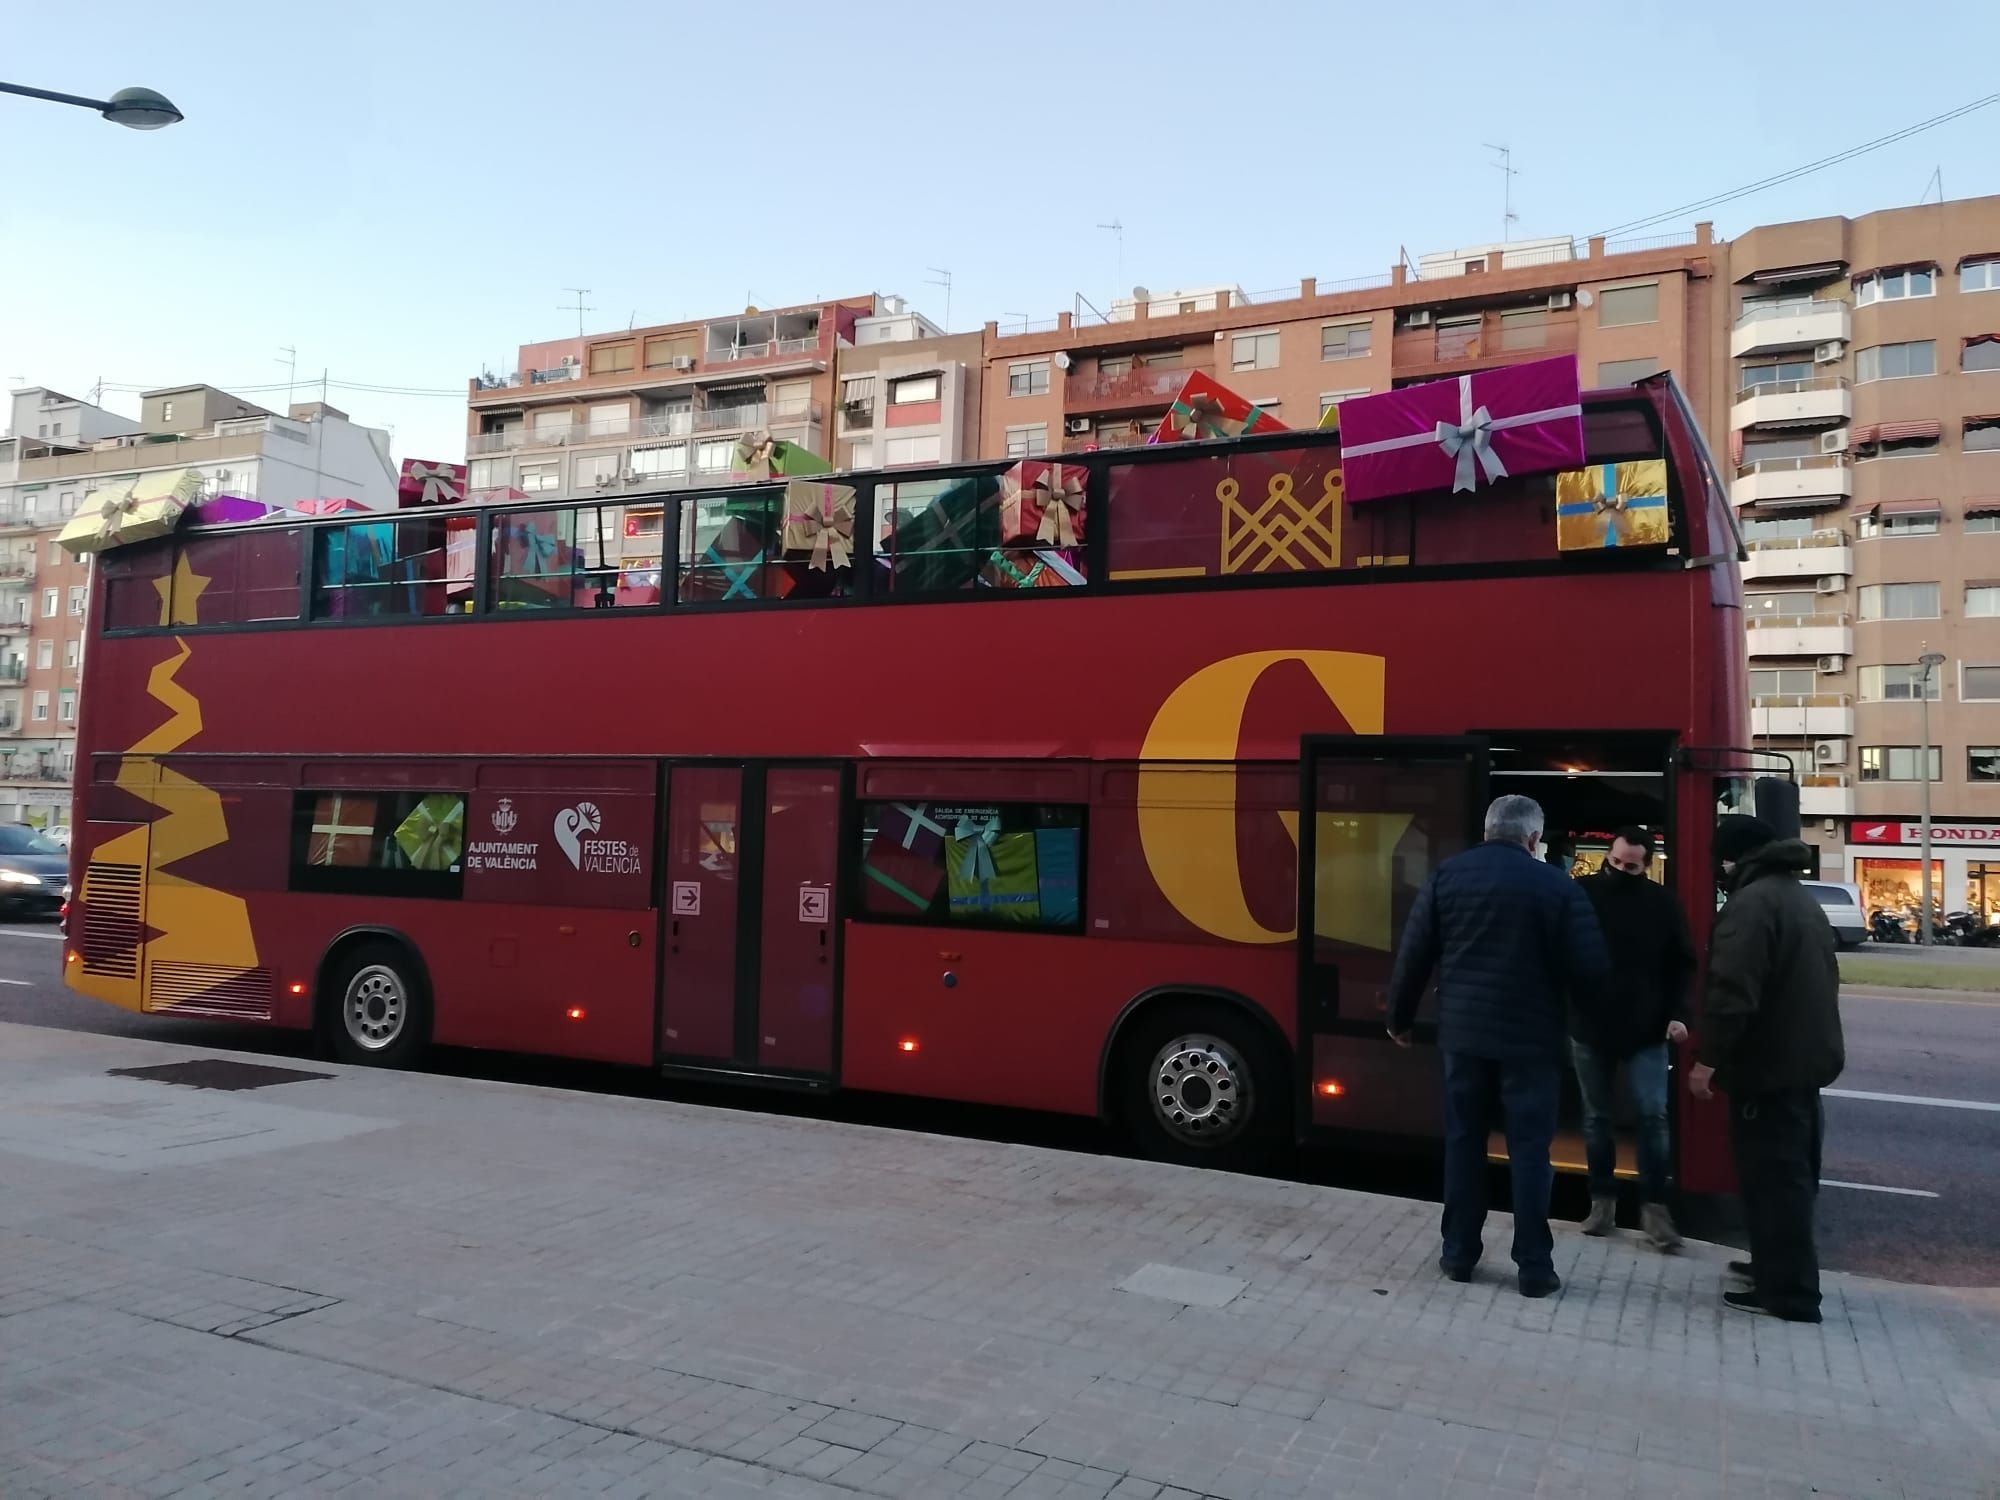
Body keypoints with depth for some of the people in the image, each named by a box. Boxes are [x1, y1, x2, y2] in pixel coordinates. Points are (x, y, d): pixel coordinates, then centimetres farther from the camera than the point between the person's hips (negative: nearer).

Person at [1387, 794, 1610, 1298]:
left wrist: (1400, 1017, 11)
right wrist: (1550, 972, 13)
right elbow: (1590, 967, -8)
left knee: (1463, 1142, 12)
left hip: (1463, 1031, 3)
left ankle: (1459, 1253, 19)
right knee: (1529, 1150, 6)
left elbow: (1413, 954, 0)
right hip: (1530, 1038, -2)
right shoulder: (1556, 885, -8)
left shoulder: (1446, 875, -1)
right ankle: (1534, 1267, 12)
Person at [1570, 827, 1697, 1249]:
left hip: (1646, 1030, 0)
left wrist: (1678, 1013, -7)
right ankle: (1603, 1199, 22)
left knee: (1653, 1116, -1)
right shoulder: (1581, 893, -6)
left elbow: (1684, 962, 3)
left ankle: (1654, 1206, 8)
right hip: (1589, 1028, 0)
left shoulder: (1662, 903, -3)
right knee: (1596, 1117, 10)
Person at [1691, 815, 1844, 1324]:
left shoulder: (1751, 902, -18)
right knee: (1791, 1171, 18)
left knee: (1772, 1176, -4)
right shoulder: (1804, 900, 15)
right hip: (1806, 1057, 10)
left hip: (1769, 1065, -10)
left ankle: (1788, 1292, 1)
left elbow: (1732, 992, -26)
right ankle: (1778, 1265, 31)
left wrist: (1709, 1057, -19)